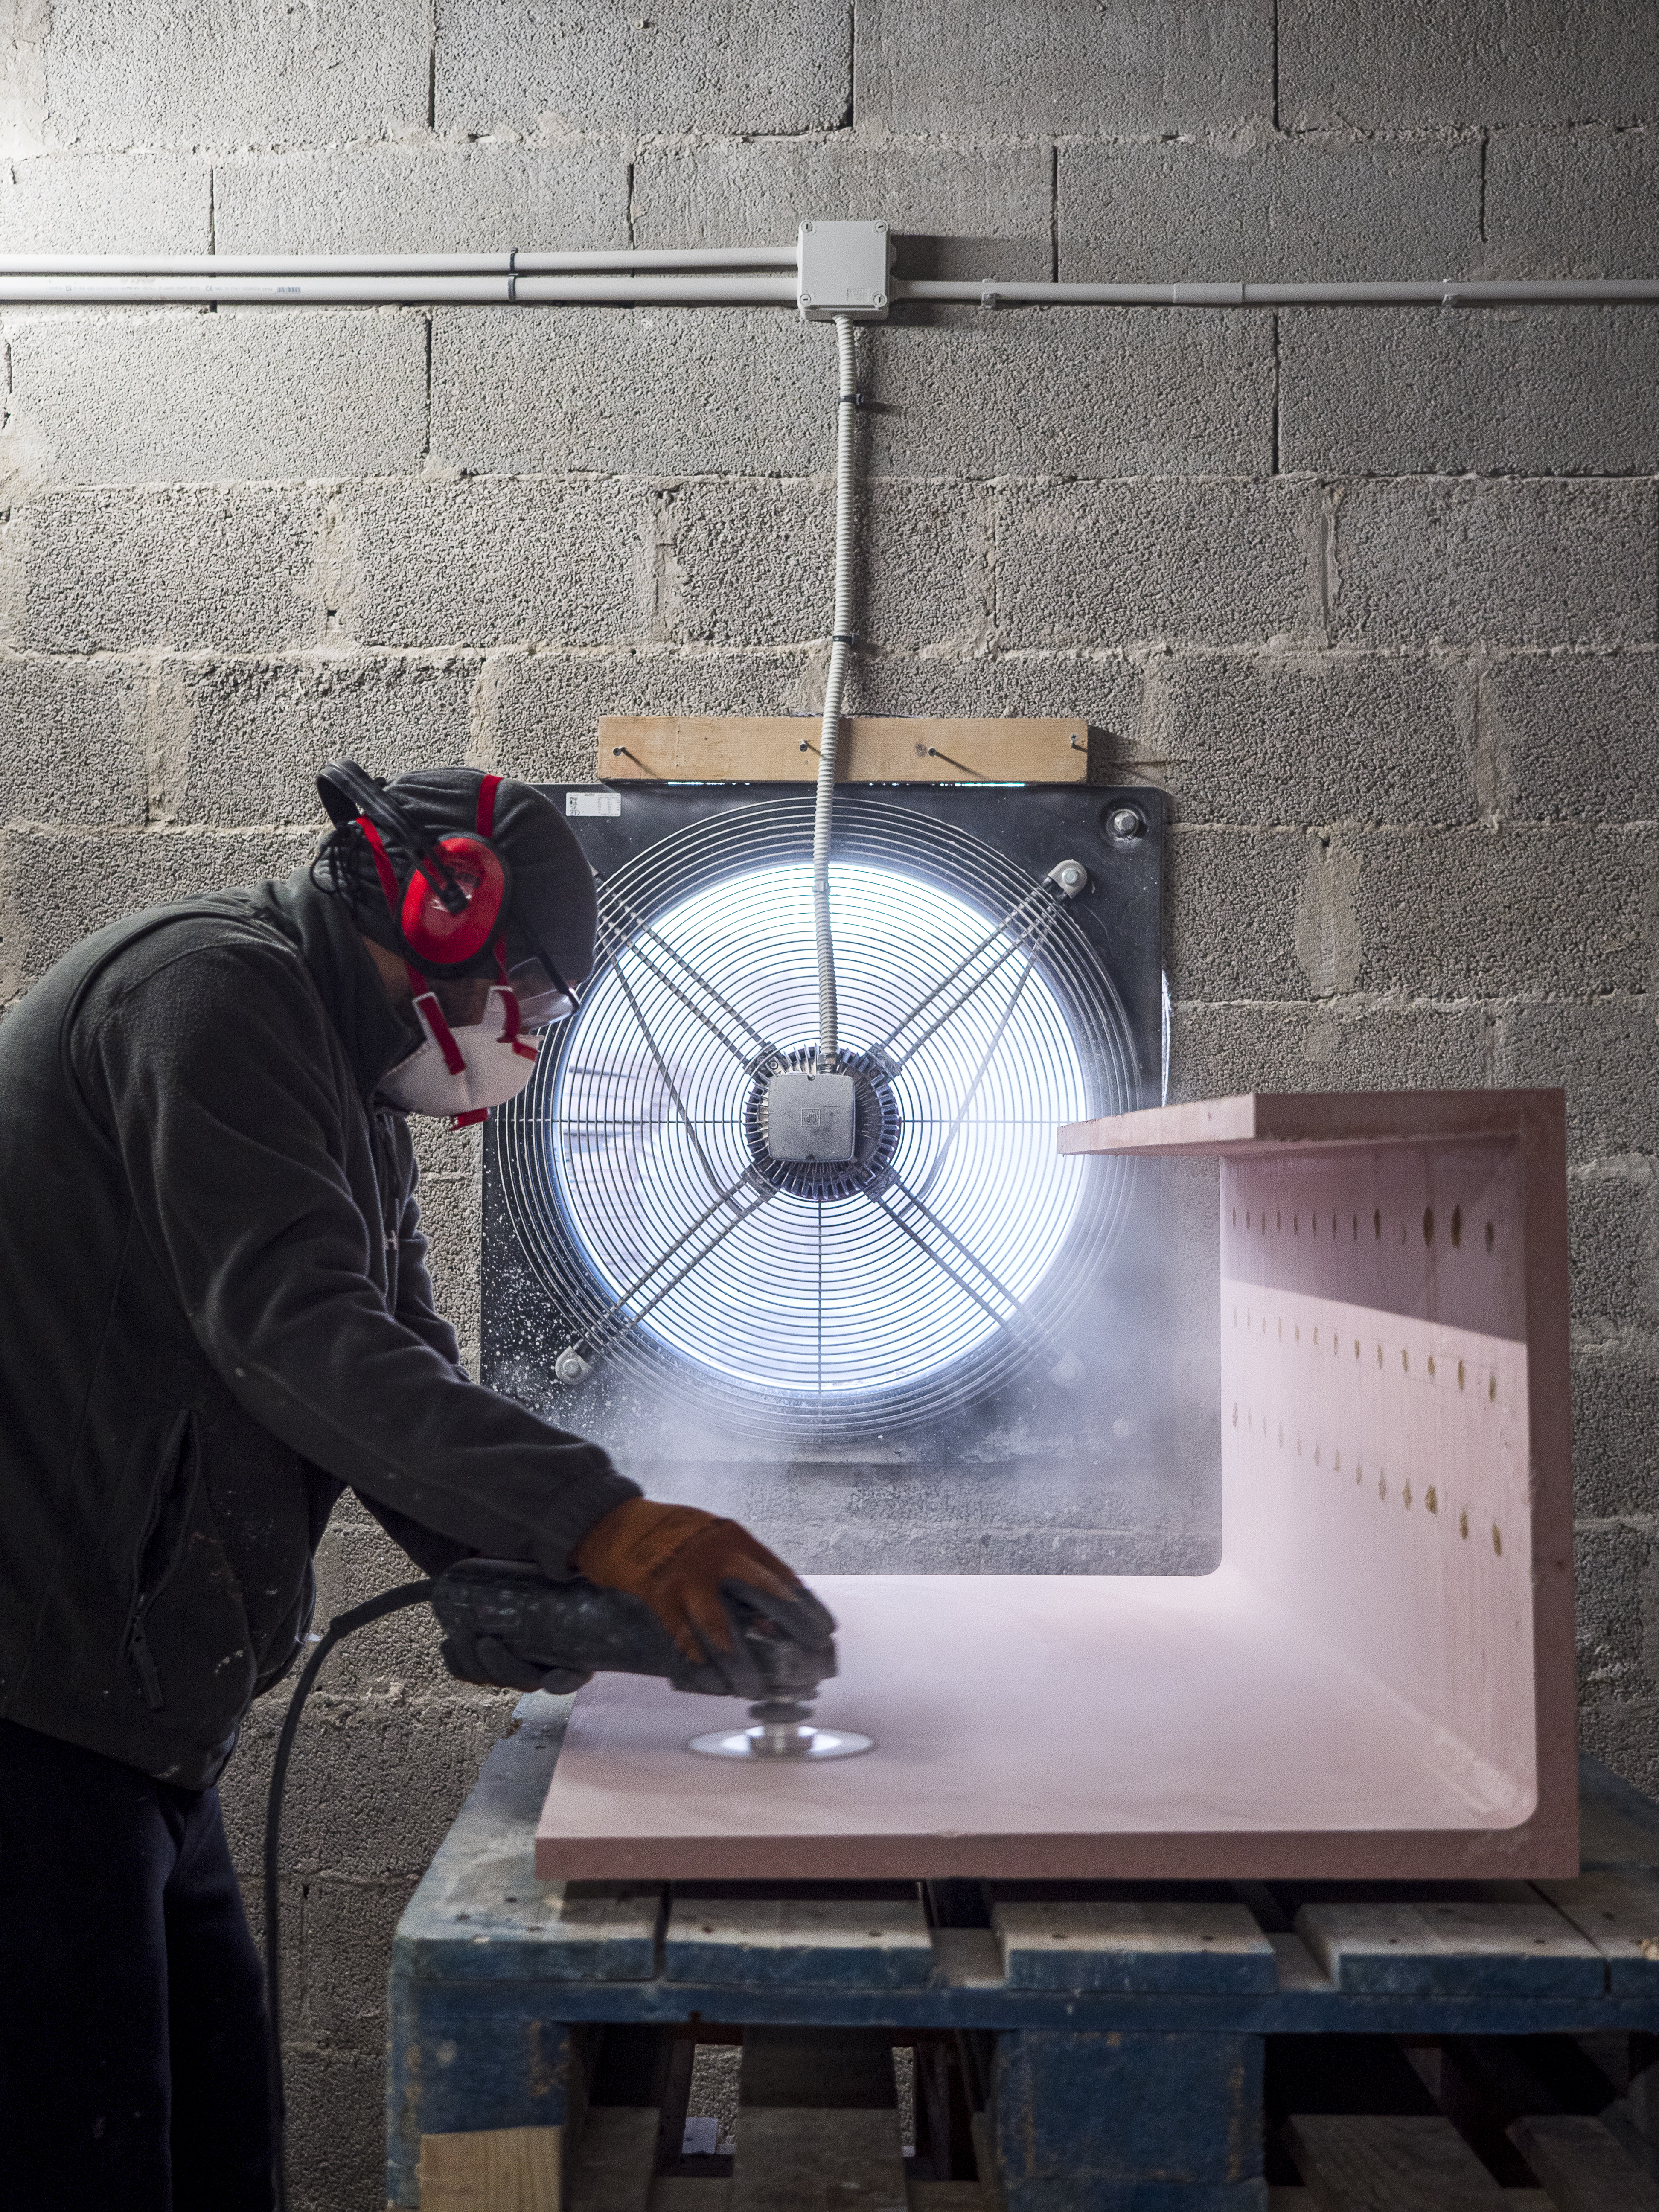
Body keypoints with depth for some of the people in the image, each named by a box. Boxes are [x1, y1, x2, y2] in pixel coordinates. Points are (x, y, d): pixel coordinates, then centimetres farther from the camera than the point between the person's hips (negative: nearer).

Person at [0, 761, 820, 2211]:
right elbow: (295, 1334, -26)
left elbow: (406, 1368, 14)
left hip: (144, 1733, 10)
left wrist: (516, 1577, -3)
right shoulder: (213, 986, -13)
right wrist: (589, 1517, -32)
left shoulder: (356, 1102, 20)